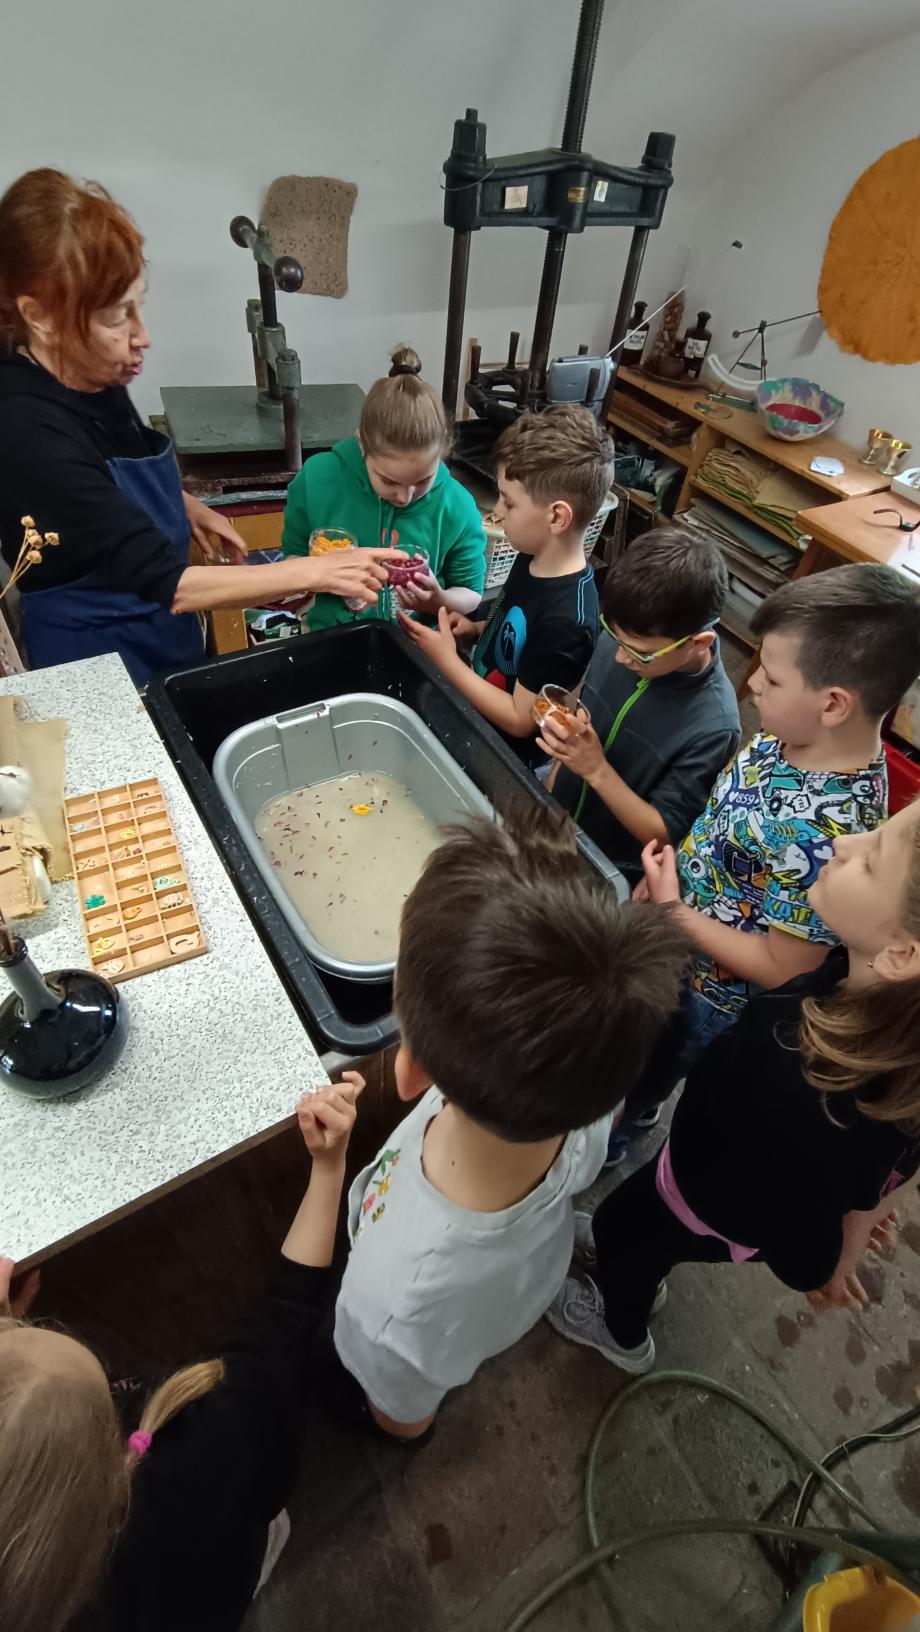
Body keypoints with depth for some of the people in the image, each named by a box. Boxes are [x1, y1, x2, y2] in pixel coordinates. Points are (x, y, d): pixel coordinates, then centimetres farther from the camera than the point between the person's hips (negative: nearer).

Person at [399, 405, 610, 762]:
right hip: (475, 715, 8)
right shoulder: (533, 559, -5)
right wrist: (476, 631, -7)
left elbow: (521, 720, -24)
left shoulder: (567, 620, -32)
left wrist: (447, 660, -22)